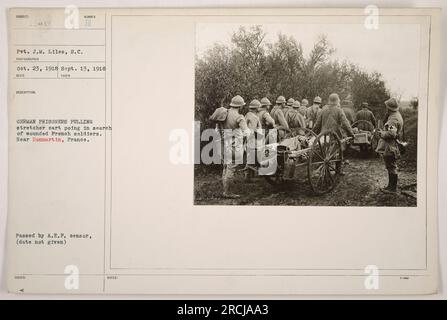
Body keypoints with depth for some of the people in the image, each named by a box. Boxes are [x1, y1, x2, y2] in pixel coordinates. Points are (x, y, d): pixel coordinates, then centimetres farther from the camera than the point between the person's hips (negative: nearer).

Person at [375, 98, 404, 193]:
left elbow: (392, 133, -30)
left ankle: (393, 188, 5)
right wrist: (387, 114, 10)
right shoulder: (396, 115, 13)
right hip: (390, 146, 11)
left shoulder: (394, 119, -21)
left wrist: (382, 133, -17)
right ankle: (391, 186, 27)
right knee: (390, 167, 18)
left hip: (390, 147, -11)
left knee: (392, 167, -3)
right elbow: (386, 123, 19)